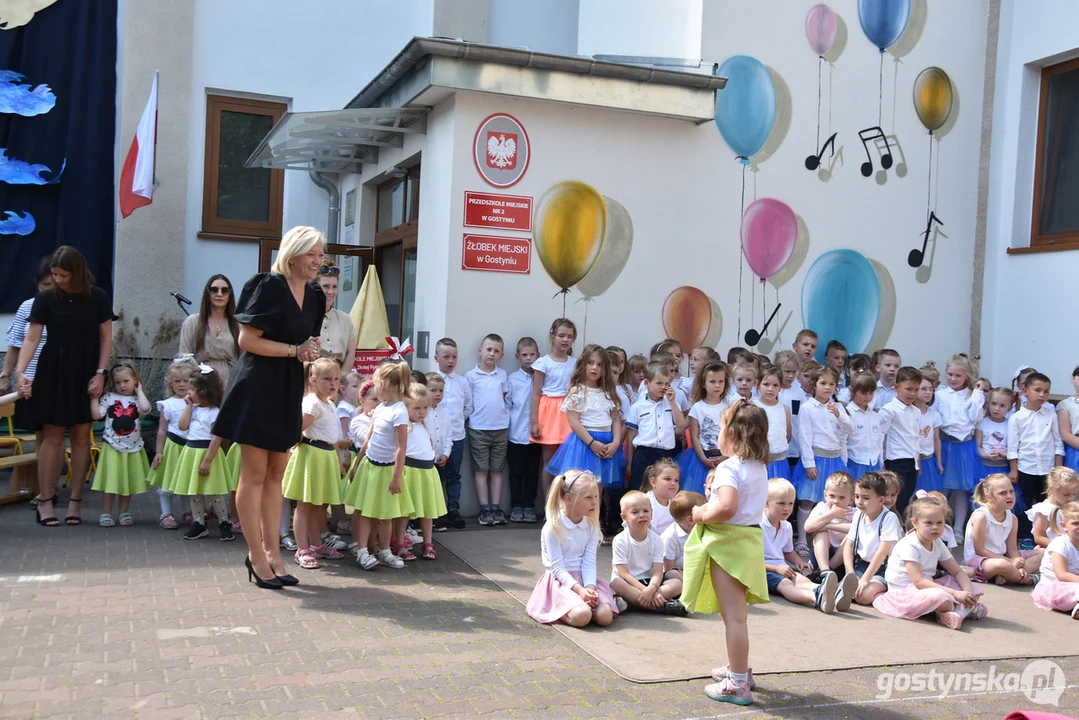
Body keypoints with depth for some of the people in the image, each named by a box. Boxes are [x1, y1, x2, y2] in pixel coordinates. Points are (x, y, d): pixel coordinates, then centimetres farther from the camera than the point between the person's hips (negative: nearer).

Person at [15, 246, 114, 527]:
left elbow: (106, 338, 1)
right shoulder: (45, 299, -3)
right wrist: (20, 370, -17)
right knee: (52, 436, -1)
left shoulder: (97, 298, -2)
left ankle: (75, 501, 12)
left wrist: (100, 373, -7)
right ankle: (45, 501, 7)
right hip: (54, 373, -1)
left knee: (81, 437, 4)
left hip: (86, 374, 1)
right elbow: (32, 339, -5)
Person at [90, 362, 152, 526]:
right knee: (111, 482, 1)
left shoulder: (137, 399, 0)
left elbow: (145, 409, -24)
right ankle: (106, 513, 12)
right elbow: (96, 415, -9)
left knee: (128, 481, 11)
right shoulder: (108, 397, -1)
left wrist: (139, 391, -11)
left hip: (132, 447, 2)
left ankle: (124, 513, 23)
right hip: (112, 447, -2)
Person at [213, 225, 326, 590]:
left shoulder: (315, 295, 10)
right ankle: (257, 555, 7)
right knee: (255, 473, -1)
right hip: (258, 386, -8)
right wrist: (295, 350, -15)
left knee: (275, 474, 11)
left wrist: (310, 351, 1)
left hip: (289, 389, 8)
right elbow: (247, 340, -16)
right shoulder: (269, 287, -13)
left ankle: (272, 552, 17)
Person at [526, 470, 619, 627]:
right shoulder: (553, 527, -13)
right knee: (581, 616, -31)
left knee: (605, 617, -21)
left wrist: (590, 587, -22)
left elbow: (589, 562, -3)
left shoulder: (591, 526, 3)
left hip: (584, 577, 5)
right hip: (561, 579, -4)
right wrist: (579, 589, -25)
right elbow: (557, 567, -14)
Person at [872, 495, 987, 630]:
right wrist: (955, 594, -30)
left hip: (926, 587, 9)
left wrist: (968, 592, -15)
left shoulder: (938, 544, 5)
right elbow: (918, 581, -26)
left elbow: (958, 571, 8)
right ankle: (965, 608, -6)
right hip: (905, 592, -9)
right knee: (939, 597, -36)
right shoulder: (909, 546, -20)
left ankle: (959, 612, -19)